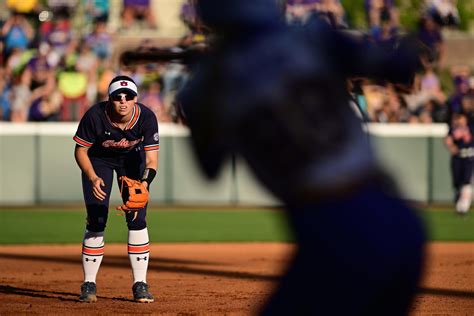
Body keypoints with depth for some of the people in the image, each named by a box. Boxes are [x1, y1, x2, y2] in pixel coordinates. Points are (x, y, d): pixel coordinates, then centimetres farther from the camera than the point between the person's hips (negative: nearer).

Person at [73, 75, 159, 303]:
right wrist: (92, 178, -35)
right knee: (96, 222, -8)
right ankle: (89, 285, 2)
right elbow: (80, 150, -19)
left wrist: (144, 182, -48)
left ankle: (140, 284, 0)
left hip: (132, 158, 1)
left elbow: (151, 159, -28)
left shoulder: (146, 118, -30)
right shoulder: (95, 116, -33)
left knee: (137, 221, -8)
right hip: (99, 159, -1)